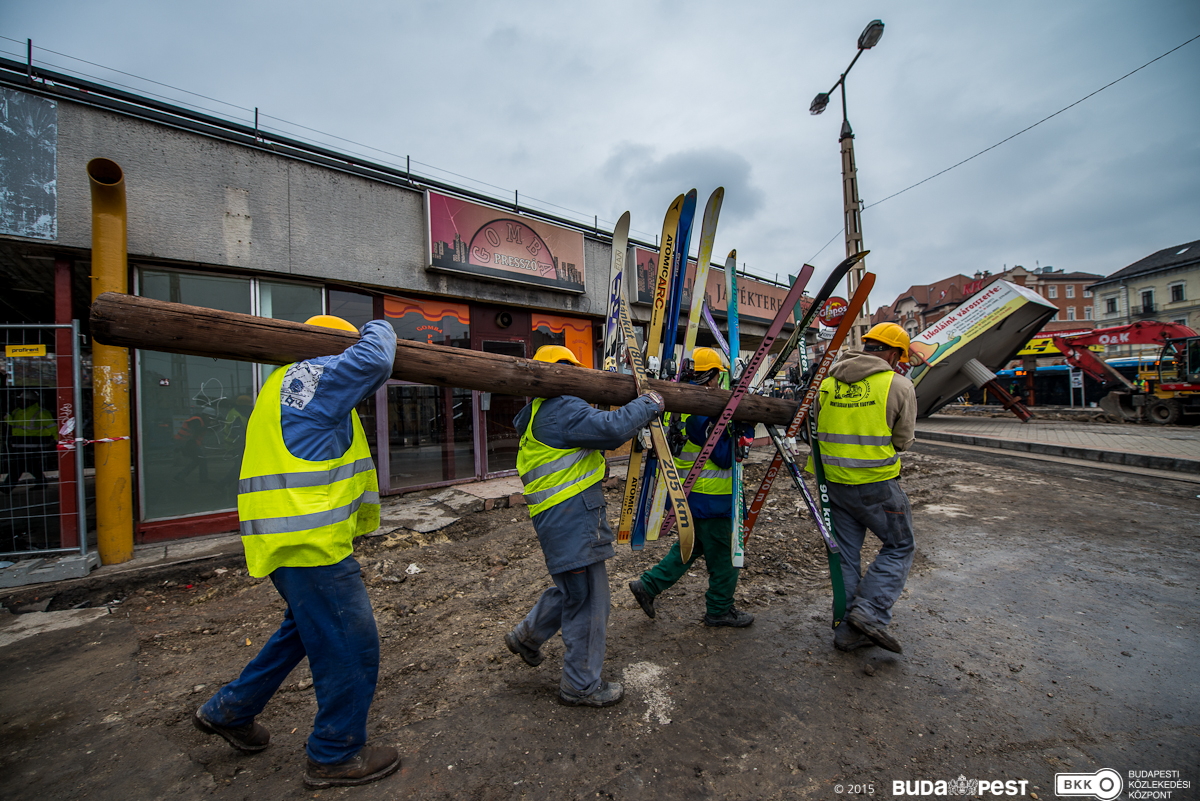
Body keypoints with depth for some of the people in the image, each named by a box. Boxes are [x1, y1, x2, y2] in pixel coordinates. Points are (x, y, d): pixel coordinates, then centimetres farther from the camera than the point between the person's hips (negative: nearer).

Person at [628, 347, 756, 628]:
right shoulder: (702, 412, -24)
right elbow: (724, 457, -23)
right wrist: (735, 431, -10)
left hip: (689, 492, 9)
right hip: (709, 497, -9)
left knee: (692, 544, 24)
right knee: (724, 555, 11)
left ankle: (648, 585, 24)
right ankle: (720, 610, 28)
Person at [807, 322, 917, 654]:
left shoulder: (828, 383, 5)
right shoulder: (899, 386, -7)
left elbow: (815, 429, 8)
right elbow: (903, 440, -1)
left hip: (836, 482, 5)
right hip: (877, 483, -4)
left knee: (846, 553, 14)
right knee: (899, 546, 16)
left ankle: (848, 629, 21)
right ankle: (871, 610, 3)